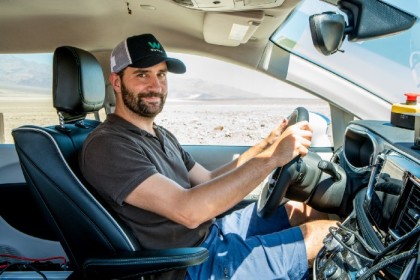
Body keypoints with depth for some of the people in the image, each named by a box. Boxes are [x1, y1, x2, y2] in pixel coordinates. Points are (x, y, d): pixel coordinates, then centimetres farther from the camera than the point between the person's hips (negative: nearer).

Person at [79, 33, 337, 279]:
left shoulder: (161, 135, 10)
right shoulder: (107, 146, -20)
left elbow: (209, 181, 11)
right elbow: (188, 211, -30)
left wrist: (266, 145, -1)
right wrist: (271, 157, -28)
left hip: (212, 231, 9)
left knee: (310, 211, 11)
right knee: (325, 234, -6)